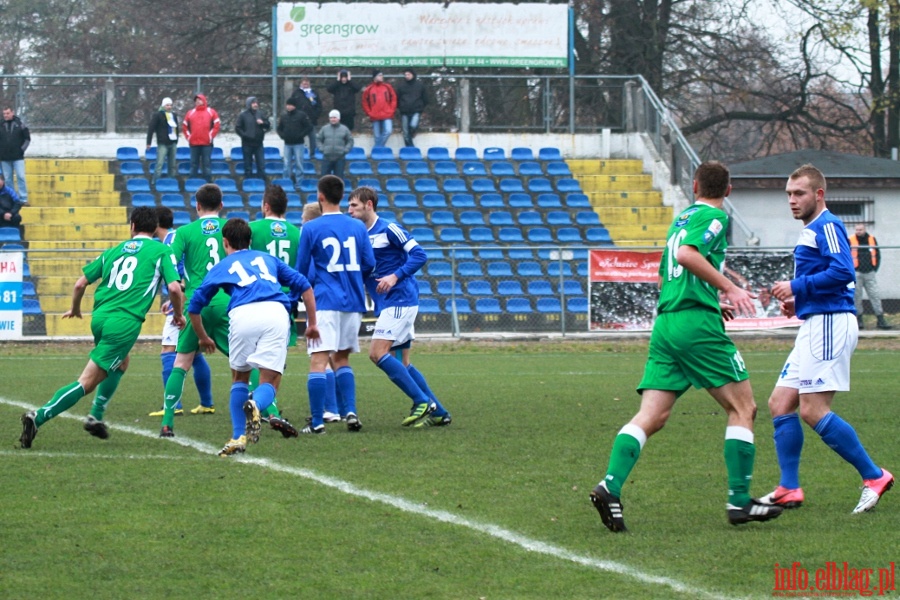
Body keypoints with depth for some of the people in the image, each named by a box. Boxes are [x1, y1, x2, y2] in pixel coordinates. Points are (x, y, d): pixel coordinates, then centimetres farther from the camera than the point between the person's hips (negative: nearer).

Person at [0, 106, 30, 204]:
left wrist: (22, 149, -3)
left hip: (18, 157, -3)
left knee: (21, 177, -9)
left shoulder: (20, 124, -1)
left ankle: (23, 199, -6)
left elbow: (27, 138, 5)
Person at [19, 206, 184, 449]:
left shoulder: (114, 251, 18)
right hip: (125, 322, -6)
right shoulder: (162, 251, 5)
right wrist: (178, 315, 12)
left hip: (99, 317, 6)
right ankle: (39, 417, -20)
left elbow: (80, 283, 15)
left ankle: (95, 417, 26)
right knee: (87, 382, -6)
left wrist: (75, 308, 33)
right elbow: (174, 287, -6)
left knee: (121, 362, 33)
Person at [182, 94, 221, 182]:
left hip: (207, 143, -2)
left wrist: (211, 136, -6)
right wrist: (188, 137, 2)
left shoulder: (211, 112, 5)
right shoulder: (190, 113, 12)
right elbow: (184, 126, 13)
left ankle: (208, 182, -1)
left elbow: (217, 125, 1)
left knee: (207, 163, -2)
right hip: (194, 143, 2)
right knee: (194, 164, 4)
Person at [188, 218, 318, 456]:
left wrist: (203, 338, 44)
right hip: (276, 312, 0)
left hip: (243, 314, 0)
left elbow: (194, 307, 28)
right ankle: (255, 405, -31)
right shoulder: (267, 259, 33)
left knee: (239, 377, 22)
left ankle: (238, 438, 11)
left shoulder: (221, 267, 29)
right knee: (269, 381, 5)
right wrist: (312, 323, 28)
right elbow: (303, 285, 24)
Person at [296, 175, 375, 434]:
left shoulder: (311, 228, -4)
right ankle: (351, 411, 4)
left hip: (325, 302, -5)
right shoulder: (358, 227, 7)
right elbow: (369, 264, 9)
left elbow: (301, 269, 2)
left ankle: (317, 421, -13)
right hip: (353, 301, 5)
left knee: (318, 360, -7)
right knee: (342, 358, 17)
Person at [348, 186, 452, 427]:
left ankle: (422, 402, -15)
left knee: (377, 353, -17)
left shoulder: (388, 230, -8)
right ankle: (438, 412, 12)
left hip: (400, 300, -9)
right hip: (386, 305, 9)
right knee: (401, 363, 8)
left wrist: (395, 276, -23)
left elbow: (419, 255, -14)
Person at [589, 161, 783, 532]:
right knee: (742, 407, 3)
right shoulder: (714, 218, -2)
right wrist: (728, 287, -18)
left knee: (650, 417, 0)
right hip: (698, 324, -7)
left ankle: (610, 486, -18)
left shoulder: (682, 218, 23)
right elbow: (687, 254, -20)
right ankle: (739, 501, 0)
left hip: (665, 324, 7)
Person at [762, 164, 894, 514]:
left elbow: (842, 272, -23)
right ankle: (789, 490, 7)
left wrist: (797, 287, -17)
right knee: (780, 404, 6)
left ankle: (874, 477, -6)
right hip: (814, 325, 11)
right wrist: (798, 301, 13)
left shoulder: (827, 226, -10)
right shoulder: (811, 231, 22)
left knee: (812, 410, -14)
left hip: (830, 324, -11)